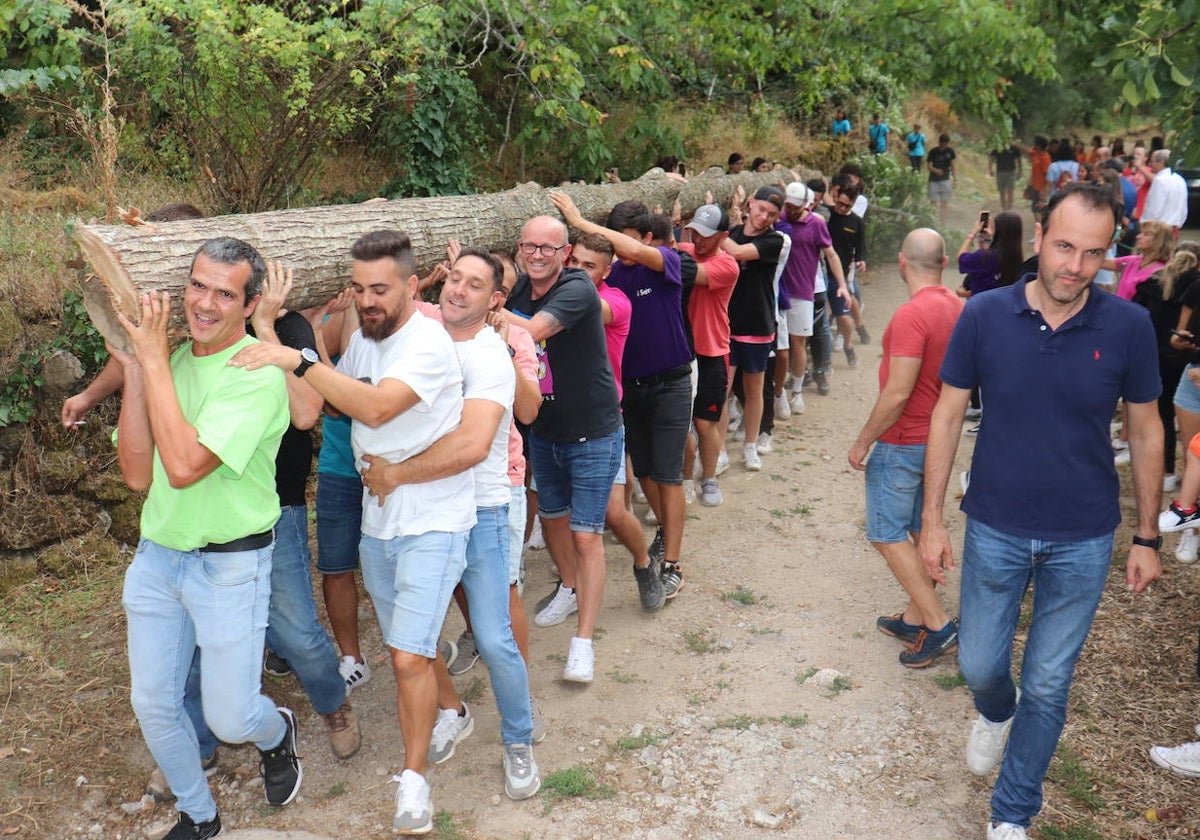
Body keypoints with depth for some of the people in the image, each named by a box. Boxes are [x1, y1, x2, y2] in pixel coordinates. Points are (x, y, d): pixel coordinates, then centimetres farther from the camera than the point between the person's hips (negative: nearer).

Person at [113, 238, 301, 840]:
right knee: (152, 704, 13)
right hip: (157, 556, 6)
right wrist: (134, 372, -12)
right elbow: (137, 474, -6)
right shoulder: (169, 360, 0)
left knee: (229, 718, 1)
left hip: (229, 564, -6)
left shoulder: (259, 373, -19)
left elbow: (184, 466, -29)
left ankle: (276, 733, 38)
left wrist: (153, 360, -24)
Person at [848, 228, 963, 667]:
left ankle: (939, 627, 0)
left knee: (887, 535, 1)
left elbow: (897, 394, -25)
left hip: (902, 443, -9)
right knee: (921, 531, 17)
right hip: (937, 438, 9)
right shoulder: (957, 307, 4)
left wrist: (863, 441, -15)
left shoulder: (912, 315, -24)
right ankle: (915, 618, 26)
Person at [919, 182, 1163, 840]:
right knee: (979, 665, 14)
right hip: (995, 531, 1)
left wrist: (1147, 538, 2)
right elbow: (947, 416, -4)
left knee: (1048, 686, 10)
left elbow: (1145, 431, -1)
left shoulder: (1128, 326, -11)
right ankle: (996, 712, 52)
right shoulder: (984, 316, -12)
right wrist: (931, 519, -5)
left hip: (1083, 540, 0)